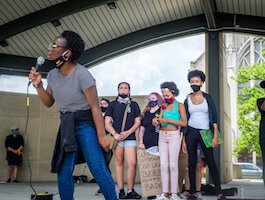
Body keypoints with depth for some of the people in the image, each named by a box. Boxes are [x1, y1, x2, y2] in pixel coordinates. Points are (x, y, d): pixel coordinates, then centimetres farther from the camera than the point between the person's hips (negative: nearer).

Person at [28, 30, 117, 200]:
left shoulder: (82, 74, -17)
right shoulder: (52, 75, 4)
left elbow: (95, 107, -16)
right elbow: (49, 103, 12)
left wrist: (102, 135, -18)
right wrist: (38, 85, -4)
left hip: (85, 124, -7)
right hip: (66, 126, 7)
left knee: (97, 168, -12)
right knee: (63, 171, 6)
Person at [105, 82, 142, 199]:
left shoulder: (134, 104, 13)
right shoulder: (113, 104, 10)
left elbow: (137, 122, 7)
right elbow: (107, 123, 4)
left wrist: (128, 132, -8)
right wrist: (115, 134, -11)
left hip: (130, 137, 0)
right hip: (116, 138, 0)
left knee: (132, 163, -10)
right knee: (119, 163, 2)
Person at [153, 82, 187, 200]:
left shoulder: (179, 105, -1)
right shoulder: (164, 106, 13)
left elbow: (184, 123, -8)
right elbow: (160, 120, 7)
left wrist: (168, 120, -14)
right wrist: (156, 121, -16)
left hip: (174, 136, -5)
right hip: (162, 136, 5)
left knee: (173, 165, -6)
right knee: (163, 165, 1)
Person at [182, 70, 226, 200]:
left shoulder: (207, 98, 4)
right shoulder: (187, 100, 8)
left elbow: (214, 118, 0)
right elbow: (184, 121, 10)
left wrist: (215, 136, -9)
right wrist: (184, 140, 5)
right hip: (191, 133, 2)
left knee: (210, 162, -5)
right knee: (192, 163, 3)